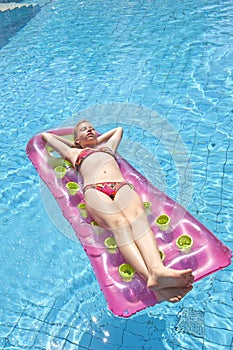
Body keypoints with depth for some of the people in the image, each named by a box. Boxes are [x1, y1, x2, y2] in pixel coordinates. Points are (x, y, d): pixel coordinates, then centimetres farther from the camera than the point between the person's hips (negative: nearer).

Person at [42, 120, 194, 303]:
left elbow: (119, 129, 62)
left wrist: (97, 140, 53)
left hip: (122, 186, 3)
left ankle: (158, 269, -57)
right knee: (119, 222, -34)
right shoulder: (74, 153, 37)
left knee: (138, 216, -32)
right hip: (94, 190, -2)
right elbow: (46, 135, 51)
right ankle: (150, 277, -55)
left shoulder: (107, 146, 42)